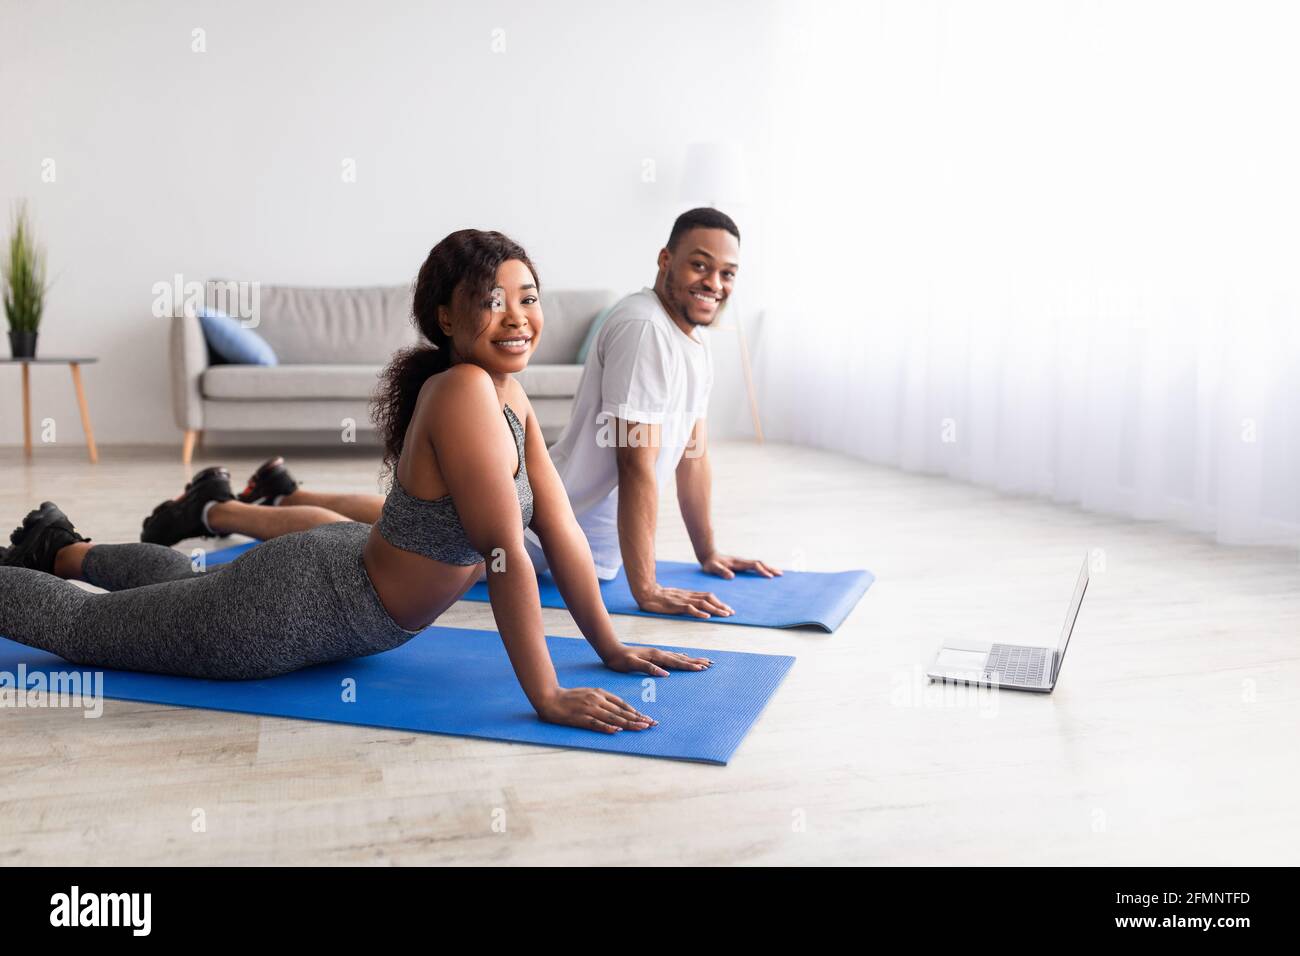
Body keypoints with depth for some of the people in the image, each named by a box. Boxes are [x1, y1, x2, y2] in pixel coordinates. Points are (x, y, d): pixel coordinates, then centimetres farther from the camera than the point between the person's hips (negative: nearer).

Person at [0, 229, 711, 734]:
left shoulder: (510, 397, -5)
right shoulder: (460, 391, -32)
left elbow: (561, 530, -1)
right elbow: (505, 552, -33)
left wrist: (610, 647, -1)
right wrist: (547, 697, -29)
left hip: (351, 562, 9)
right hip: (298, 605, -9)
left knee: (184, 581, 36)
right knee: (84, 623, 13)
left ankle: (60, 548, 60)